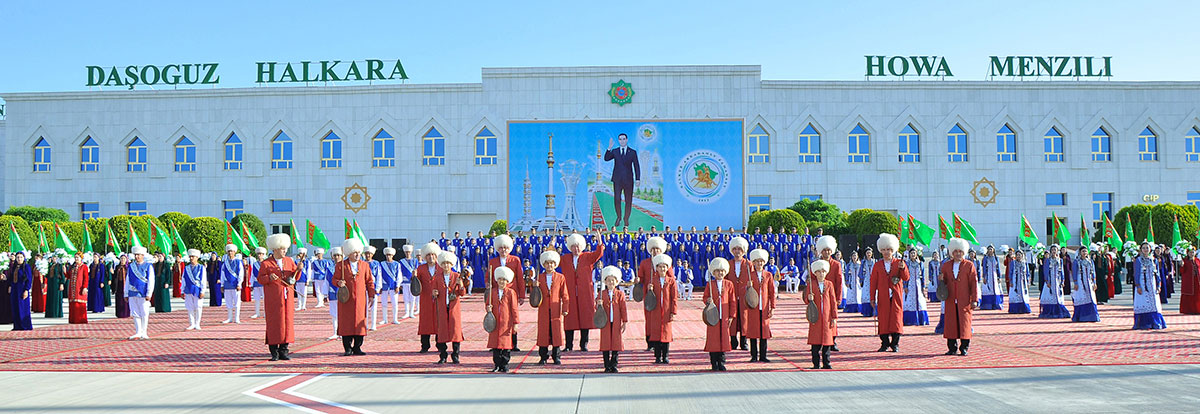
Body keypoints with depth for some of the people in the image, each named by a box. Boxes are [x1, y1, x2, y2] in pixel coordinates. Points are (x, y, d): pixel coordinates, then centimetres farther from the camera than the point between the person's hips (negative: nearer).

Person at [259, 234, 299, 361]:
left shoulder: (289, 261, 12)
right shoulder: (265, 263, 0)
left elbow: (295, 277, 10)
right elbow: (260, 279, -2)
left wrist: (298, 270, -9)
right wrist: (269, 278, -20)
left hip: (287, 298, 4)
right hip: (273, 299, -4)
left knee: (287, 322, 3)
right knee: (274, 323, -4)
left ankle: (284, 351, 10)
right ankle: (274, 352, 2)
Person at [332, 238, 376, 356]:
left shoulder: (364, 265, 9)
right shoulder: (341, 265, 2)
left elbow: (369, 281, 12)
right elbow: (334, 279, 5)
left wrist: (371, 295, 6)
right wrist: (339, 283, -17)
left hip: (360, 299, 2)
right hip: (346, 298, -2)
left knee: (360, 323, 2)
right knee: (346, 323, -2)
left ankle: (357, 347, 10)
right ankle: (348, 348, 4)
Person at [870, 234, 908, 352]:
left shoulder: (899, 263, 6)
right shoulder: (878, 265, 8)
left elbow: (906, 278, -4)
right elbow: (873, 282, 8)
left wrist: (903, 268, -24)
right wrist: (872, 298, 3)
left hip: (896, 297, -1)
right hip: (883, 298, 1)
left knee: (896, 319, -4)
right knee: (883, 319, -1)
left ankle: (895, 343, 5)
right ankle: (885, 343, 8)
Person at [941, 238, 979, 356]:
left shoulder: (969, 265, 3)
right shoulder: (946, 265, 11)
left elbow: (974, 283, 0)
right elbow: (944, 282, 18)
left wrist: (975, 300, -6)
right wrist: (941, 280, -7)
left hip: (964, 301, -2)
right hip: (950, 301, 2)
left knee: (964, 324, -2)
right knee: (951, 324, 1)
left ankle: (964, 348, 6)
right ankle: (952, 347, 9)